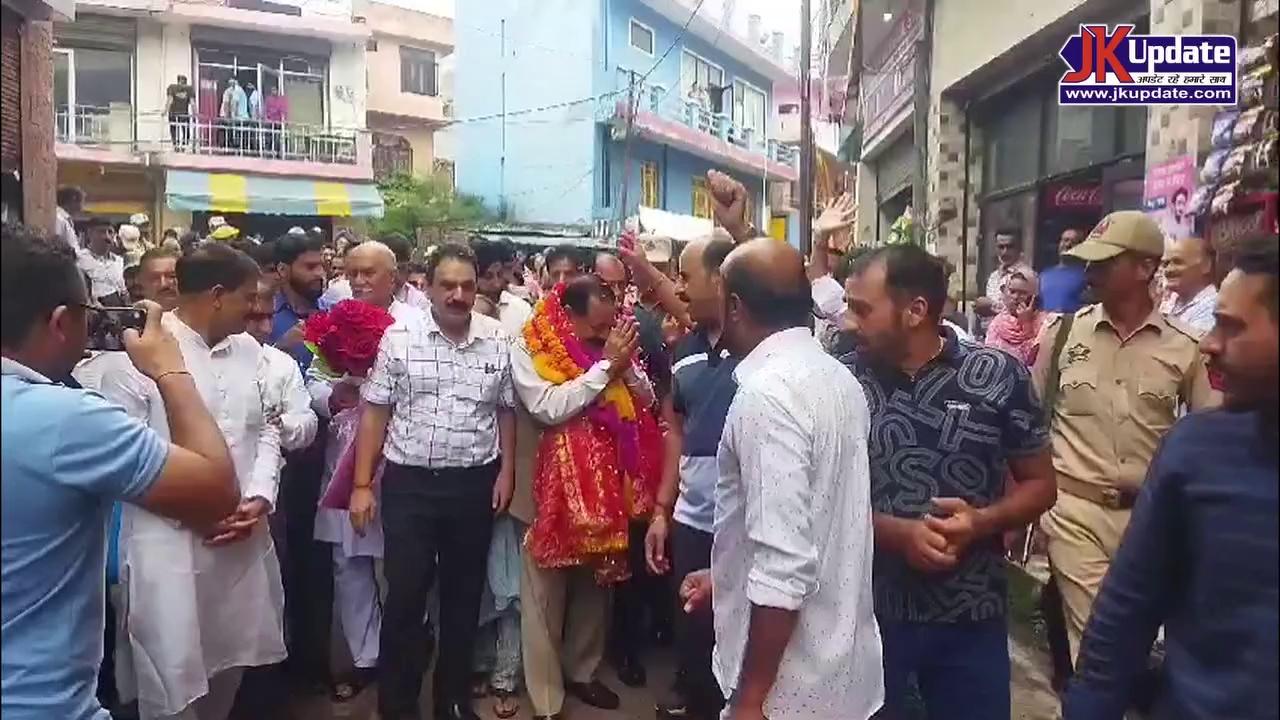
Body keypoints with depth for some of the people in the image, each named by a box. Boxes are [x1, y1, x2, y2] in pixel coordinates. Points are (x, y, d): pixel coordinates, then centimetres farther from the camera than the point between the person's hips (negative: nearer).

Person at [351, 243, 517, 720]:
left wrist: (506, 472, 4)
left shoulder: (498, 341, 1)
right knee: (404, 596, 4)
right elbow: (375, 412, -3)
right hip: (409, 483, -2)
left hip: (475, 485, 2)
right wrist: (362, 484, -5)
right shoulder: (398, 337, -5)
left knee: (464, 594, 14)